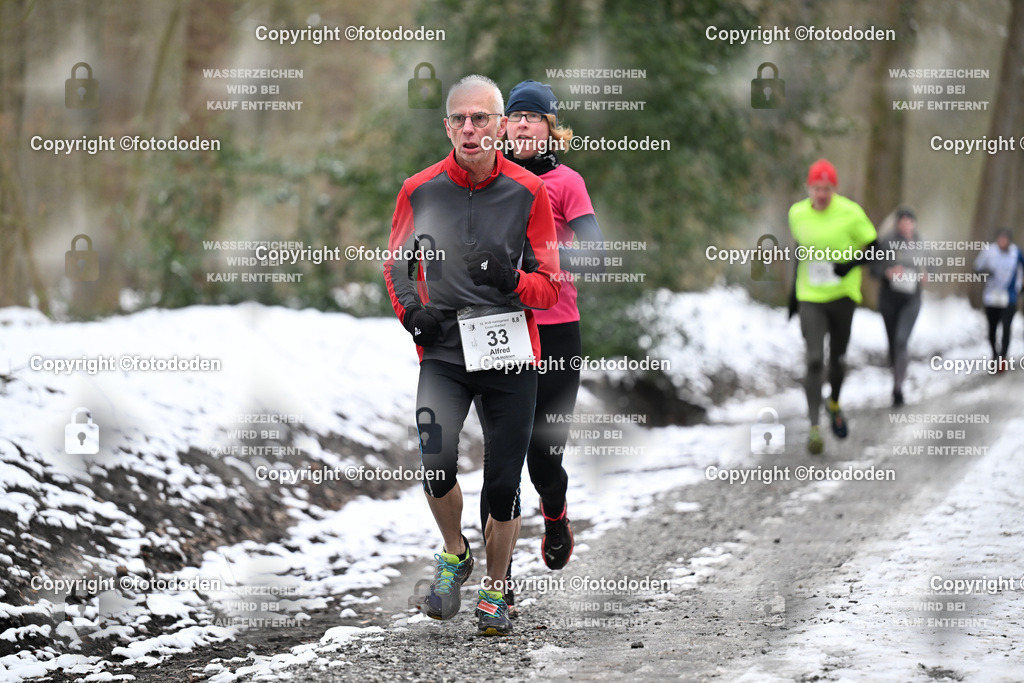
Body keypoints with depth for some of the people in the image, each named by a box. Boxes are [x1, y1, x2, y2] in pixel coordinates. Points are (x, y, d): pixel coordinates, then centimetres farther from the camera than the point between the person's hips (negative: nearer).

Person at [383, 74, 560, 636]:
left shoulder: (528, 193, -2)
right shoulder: (419, 190, 0)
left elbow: (549, 286, 0)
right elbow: (396, 263, 16)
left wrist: (512, 281, -21)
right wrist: (410, 310, -2)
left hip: (511, 355, 0)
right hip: (444, 352, 0)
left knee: (503, 483, 3)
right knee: (436, 461, -21)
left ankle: (495, 589, 25)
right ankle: (454, 554, 8)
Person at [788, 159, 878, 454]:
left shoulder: (850, 213, -11)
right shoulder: (797, 214, 0)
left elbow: (873, 246, -4)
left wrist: (851, 265, -22)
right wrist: (794, 290, 18)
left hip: (842, 296, -1)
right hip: (810, 298, 1)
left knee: (837, 359, 12)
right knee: (814, 360, -13)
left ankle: (834, 404, 43)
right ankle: (814, 428, -13)